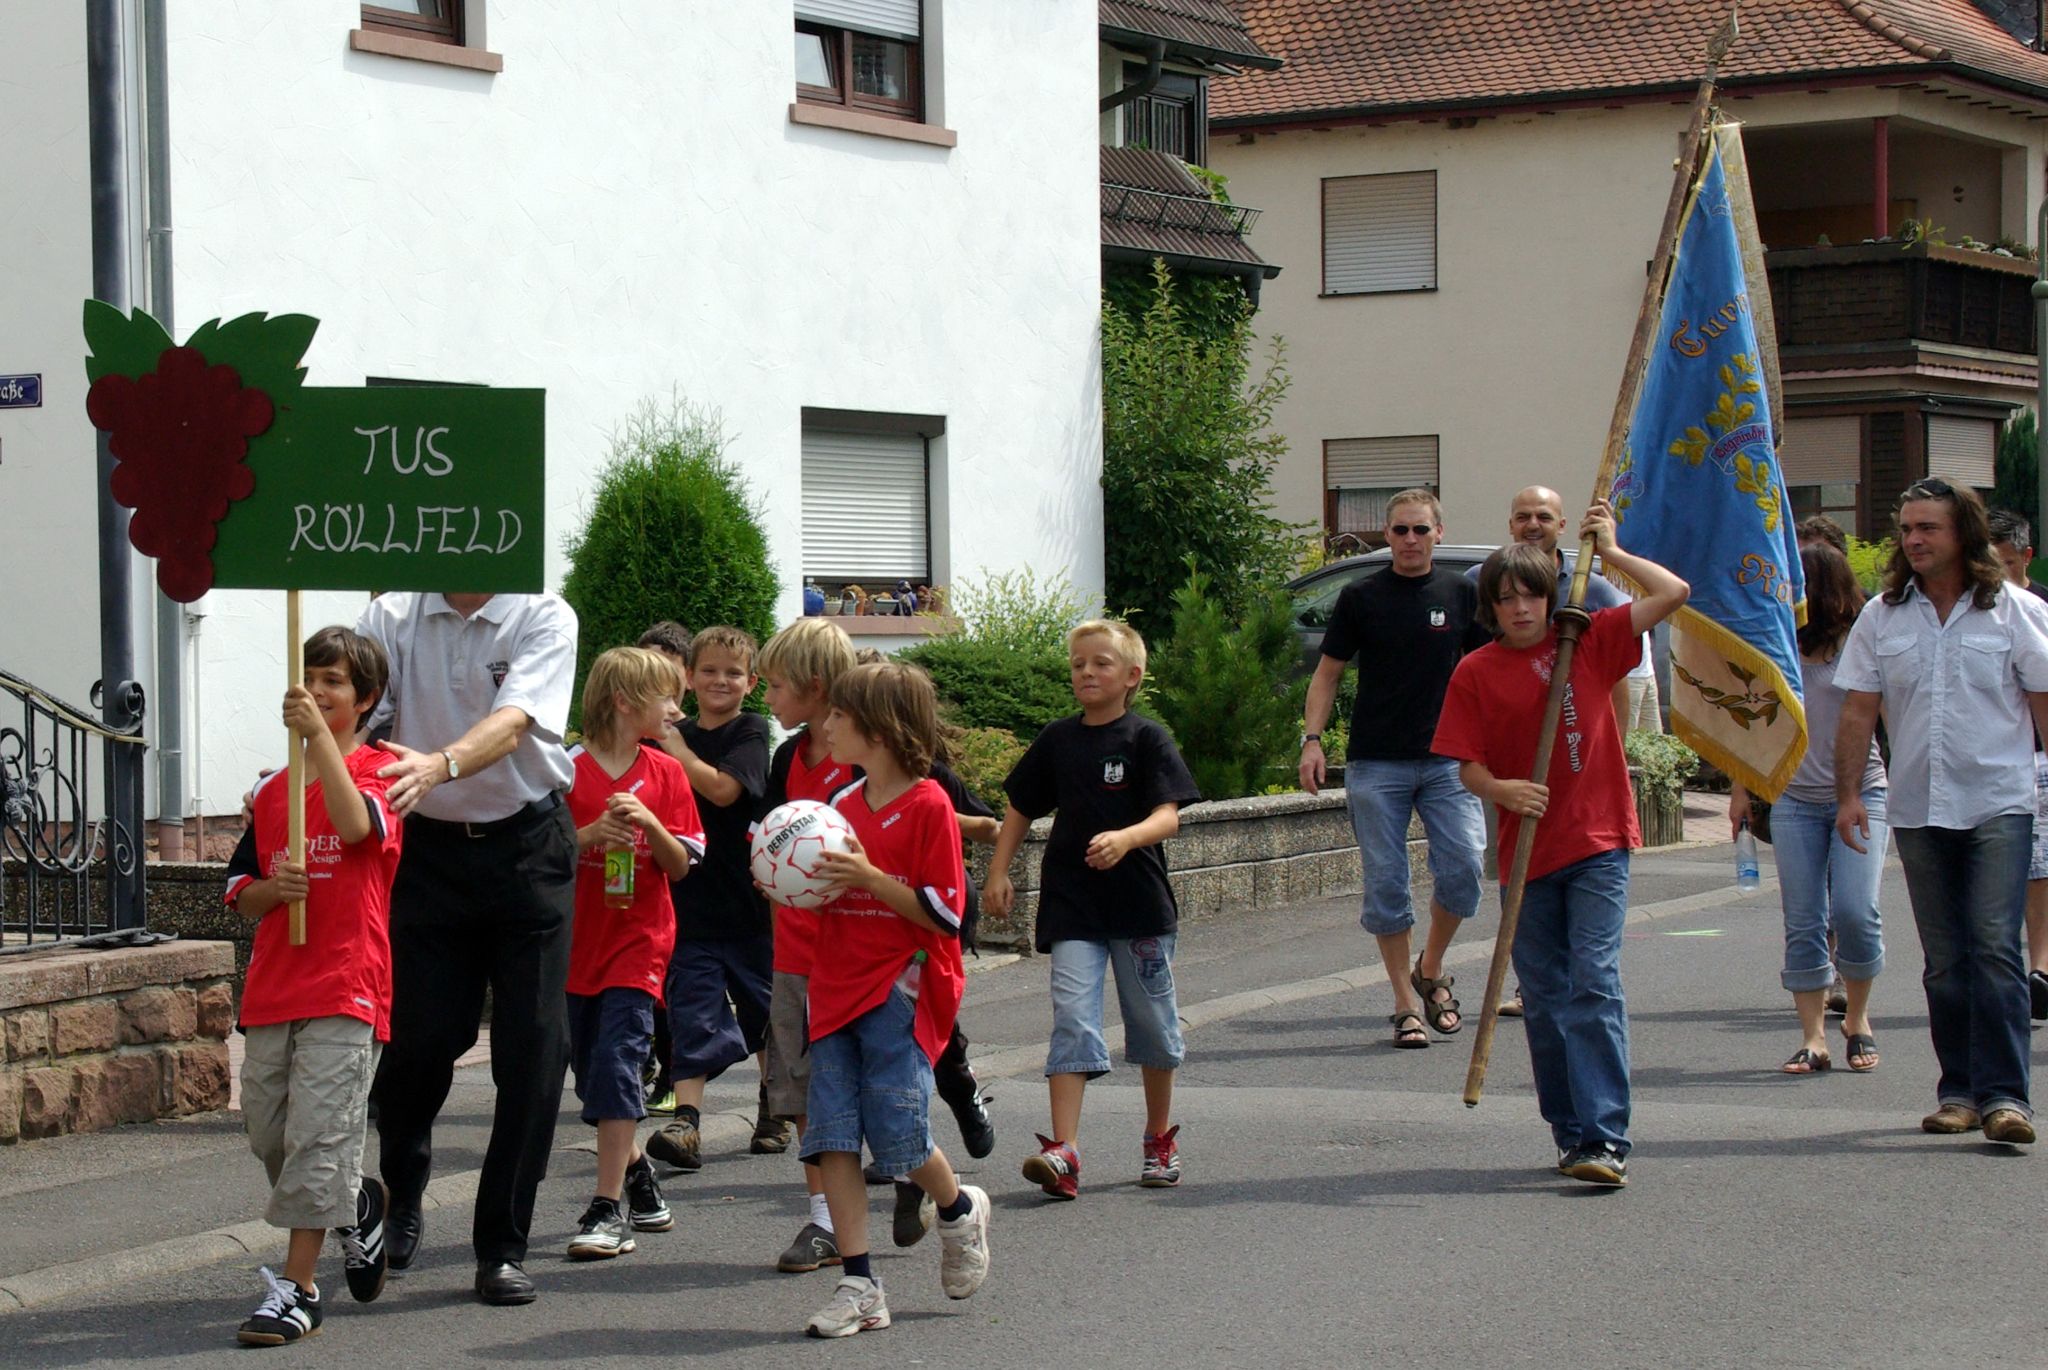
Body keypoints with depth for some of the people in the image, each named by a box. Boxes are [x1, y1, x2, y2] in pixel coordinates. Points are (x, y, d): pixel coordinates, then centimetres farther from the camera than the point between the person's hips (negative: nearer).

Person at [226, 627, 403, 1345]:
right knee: (268, 1137, 11)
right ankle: (358, 1205, 36)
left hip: (346, 988, -6)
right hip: (272, 988, 6)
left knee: (319, 1137, -10)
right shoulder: (271, 790, 15)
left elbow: (356, 825, -24)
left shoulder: (376, 770, 0)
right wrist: (272, 889, -8)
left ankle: (297, 1288, -6)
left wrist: (319, 734, -25)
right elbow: (241, 899, 15)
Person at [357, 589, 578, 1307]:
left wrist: (441, 763, -42)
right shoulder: (392, 618, 1)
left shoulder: (544, 619, -7)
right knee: (417, 1041, 2)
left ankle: (502, 1247, 9)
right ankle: (401, 1199, 31)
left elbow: (513, 723, -23)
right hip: (431, 850, 1)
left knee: (533, 1048, -2)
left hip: (528, 849, -1)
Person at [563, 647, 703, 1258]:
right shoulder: (568, 770, -2)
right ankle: (637, 1176, 29)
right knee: (591, 1068, 8)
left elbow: (681, 864, 2)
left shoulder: (665, 774, 4)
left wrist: (647, 821, -15)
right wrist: (592, 834, -19)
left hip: (639, 939, -1)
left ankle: (610, 1207, -12)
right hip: (577, 940, 1)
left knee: (616, 1061, -13)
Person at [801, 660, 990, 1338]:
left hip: (902, 990, -7)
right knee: (830, 1135, -2)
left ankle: (960, 1210, 23)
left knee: (895, 1131, -10)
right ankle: (858, 1287, 1)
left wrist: (868, 878, -21)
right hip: (837, 987, 7)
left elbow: (944, 913, -13)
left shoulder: (928, 805, -9)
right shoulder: (842, 804, 13)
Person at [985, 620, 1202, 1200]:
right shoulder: (1057, 739, 7)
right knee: (1072, 1020, -10)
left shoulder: (1146, 739, -5)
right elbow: (1021, 810, 17)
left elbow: (1168, 816, -15)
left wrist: (1123, 839, -33)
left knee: (1152, 1022, 11)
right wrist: (998, 872, 8)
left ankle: (1160, 1138, 30)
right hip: (1071, 907, 2)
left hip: (1139, 902, -2)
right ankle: (1063, 1152, -18)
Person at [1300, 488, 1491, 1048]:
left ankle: (1431, 970, 10)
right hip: (1375, 764, 0)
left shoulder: (1463, 595, 6)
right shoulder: (1361, 598, 4)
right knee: (1385, 884, -1)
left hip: (1447, 758, 1)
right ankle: (1407, 1003, 9)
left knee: (1464, 864, -13)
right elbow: (1328, 672, 8)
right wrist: (1312, 738, -4)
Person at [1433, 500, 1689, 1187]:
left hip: (1597, 844, -2)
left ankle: (1606, 1138, -15)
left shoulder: (1590, 642, 2)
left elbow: (1673, 593, -2)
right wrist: (1500, 789, -18)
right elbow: (1466, 762, 2)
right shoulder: (1475, 673, 2)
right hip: (1527, 849, 2)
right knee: (1543, 999, 7)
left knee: (1593, 983, -12)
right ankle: (1570, 1132, 19)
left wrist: (1610, 551, 1)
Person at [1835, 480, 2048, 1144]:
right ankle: (1959, 1090, 14)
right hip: (1918, 810, 3)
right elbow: (1858, 710, 9)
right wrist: (1848, 793, 1)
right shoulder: (1882, 617, 8)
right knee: (1944, 960, 7)